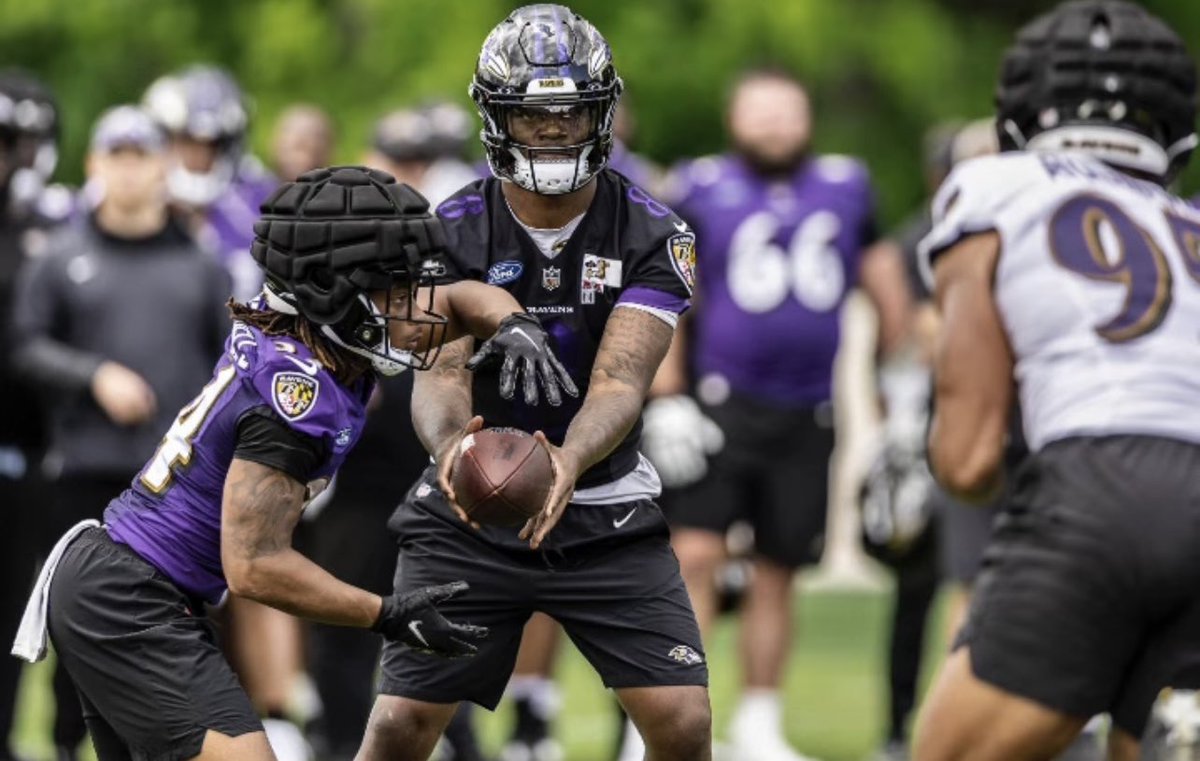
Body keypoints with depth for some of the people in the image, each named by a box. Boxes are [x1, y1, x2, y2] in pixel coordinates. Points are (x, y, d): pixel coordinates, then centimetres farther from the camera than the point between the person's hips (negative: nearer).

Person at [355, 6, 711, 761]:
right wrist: (449, 444, -45)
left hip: (607, 516, 0)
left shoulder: (653, 236, -9)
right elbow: (439, 372, -20)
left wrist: (569, 460, -44)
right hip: (471, 514, 0)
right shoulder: (451, 233, -8)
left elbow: (619, 380, -21)